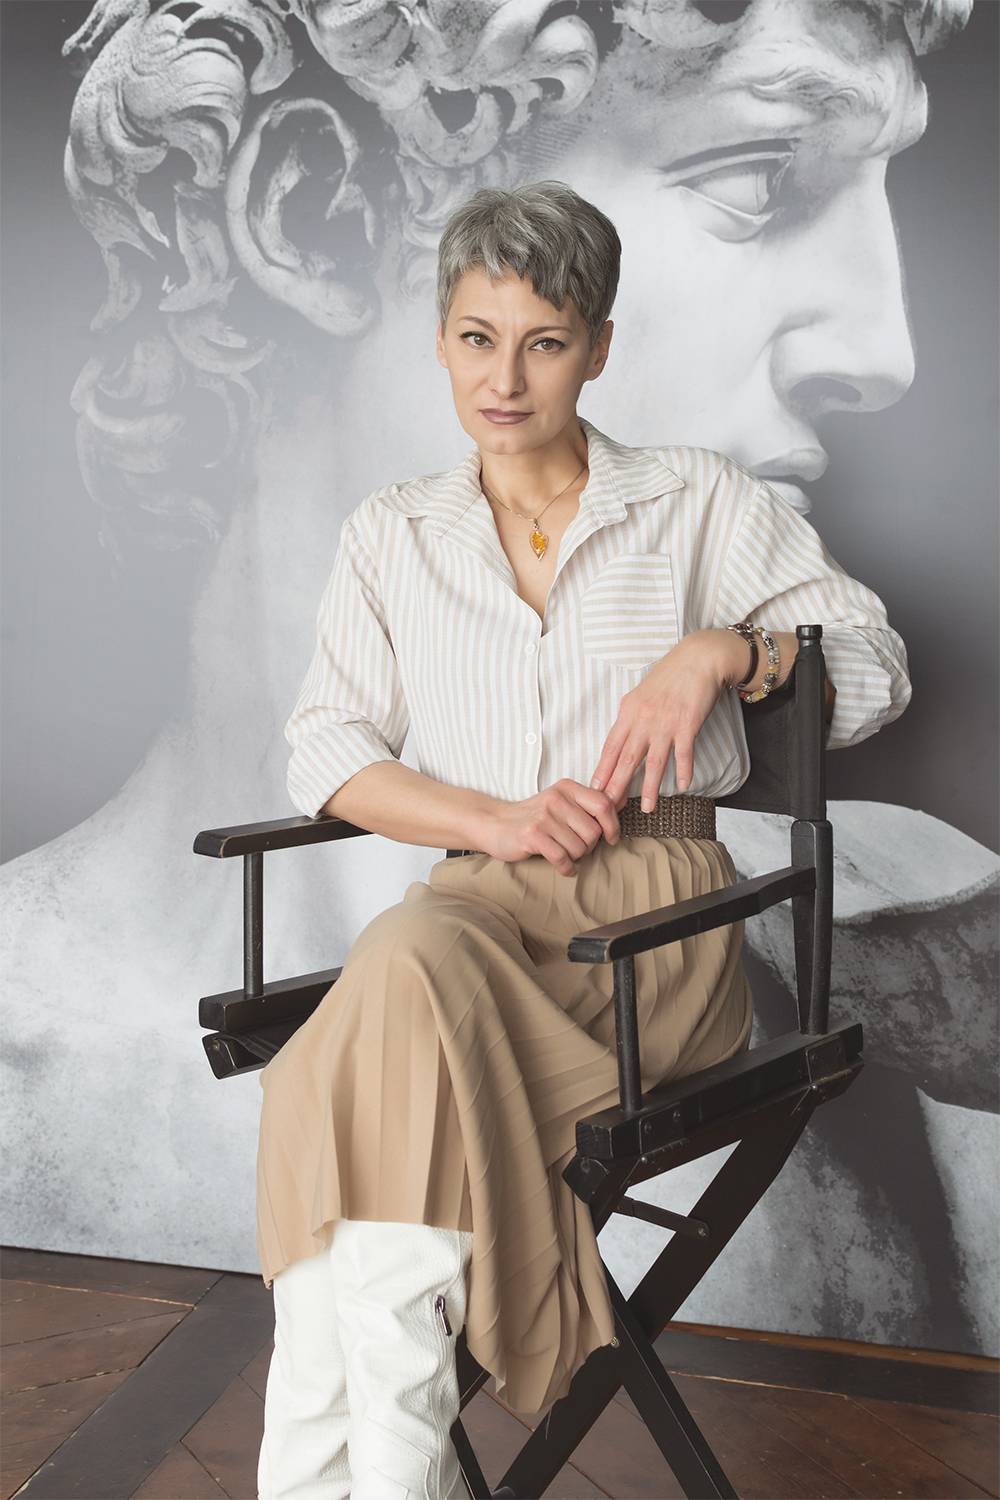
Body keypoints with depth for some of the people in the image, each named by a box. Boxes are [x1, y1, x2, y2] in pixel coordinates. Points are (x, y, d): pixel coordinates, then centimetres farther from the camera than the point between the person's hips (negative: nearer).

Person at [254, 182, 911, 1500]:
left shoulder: (700, 502, 12)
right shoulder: (390, 535, 18)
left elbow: (876, 665, 12)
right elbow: (325, 750, 9)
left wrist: (719, 651, -8)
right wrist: (493, 822, -9)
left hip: (657, 907, -2)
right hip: (475, 902, 3)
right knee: (406, 962, -35)